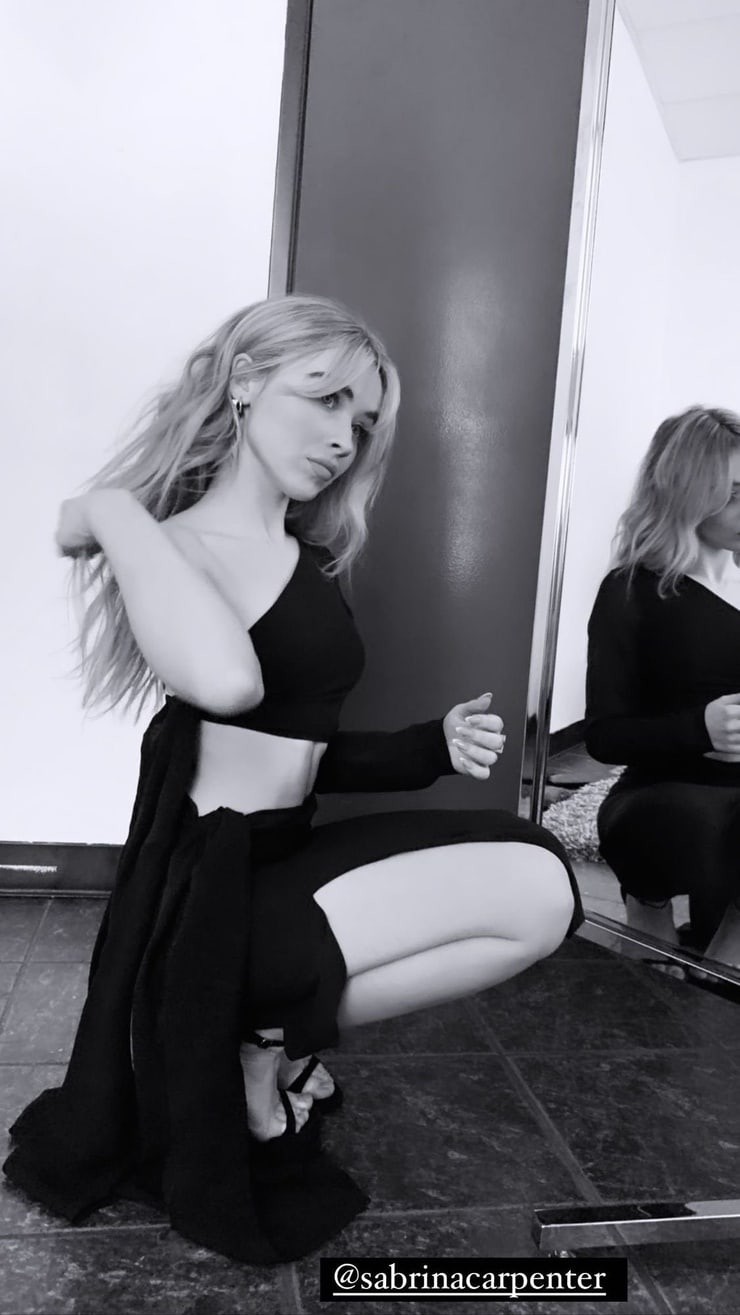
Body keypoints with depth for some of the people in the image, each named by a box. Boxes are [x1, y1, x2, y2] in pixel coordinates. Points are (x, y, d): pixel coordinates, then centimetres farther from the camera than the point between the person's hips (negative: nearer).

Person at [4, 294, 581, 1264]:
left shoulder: (311, 564, 11)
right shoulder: (169, 545, -13)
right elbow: (227, 683, -38)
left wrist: (436, 745, 2)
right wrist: (110, 510, -24)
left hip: (289, 857, 8)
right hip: (208, 885, -8)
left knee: (539, 882, -2)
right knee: (534, 892, -17)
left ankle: (274, 1040, 6)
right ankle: (269, 1045, 1)